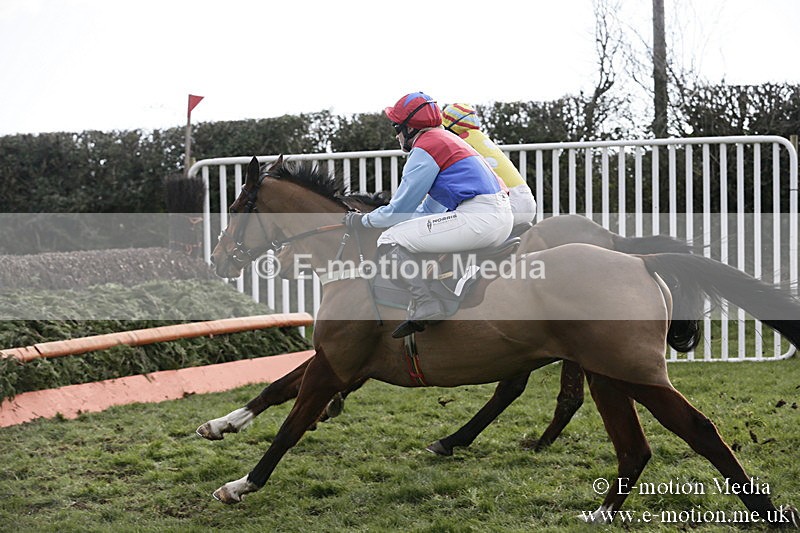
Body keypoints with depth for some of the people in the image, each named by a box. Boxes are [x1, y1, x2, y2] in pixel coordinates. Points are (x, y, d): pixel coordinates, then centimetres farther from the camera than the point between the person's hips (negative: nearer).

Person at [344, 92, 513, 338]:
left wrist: (362, 220, 12)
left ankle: (427, 308, -12)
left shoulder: (424, 149, -5)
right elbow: (432, 205, 30)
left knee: (390, 239, -9)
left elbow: (400, 210, -4)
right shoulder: (446, 139, 25)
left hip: (479, 216, -11)